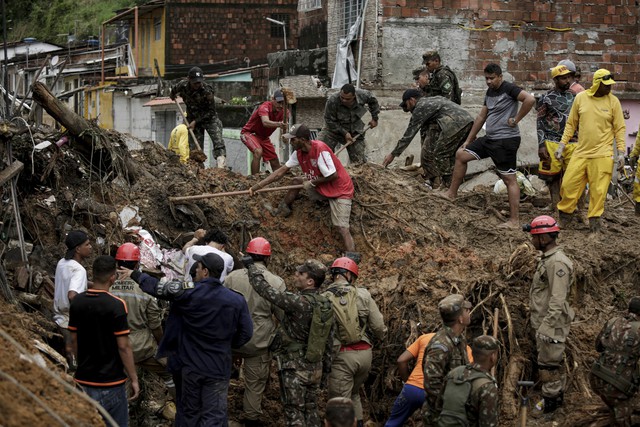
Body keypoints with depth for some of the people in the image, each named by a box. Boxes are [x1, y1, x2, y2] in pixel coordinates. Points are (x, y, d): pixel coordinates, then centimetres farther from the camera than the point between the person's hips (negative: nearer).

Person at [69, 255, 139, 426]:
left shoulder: (77, 301, 0)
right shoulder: (116, 305, -17)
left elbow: (74, 339, 8)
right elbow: (123, 346, -16)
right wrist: (134, 379, -8)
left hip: (84, 379, 5)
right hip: (110, 381, -5)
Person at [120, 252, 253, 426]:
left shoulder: (189, 292, -11)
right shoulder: (236, 300, -8)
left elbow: (156, 287, 1)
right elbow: (246, 333, -3)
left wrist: (134, 274, 17)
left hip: (191, 366, 1)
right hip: (218, 369, -1)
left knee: (189, 413, 16)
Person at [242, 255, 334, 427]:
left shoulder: (299, 302, -20)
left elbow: (266, 291, -19)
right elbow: (329, 341, 9)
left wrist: (251, 266, -7)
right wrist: (325, 368, 18)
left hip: (295, 367, -7)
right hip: (315, 368, 7)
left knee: (295, 413, -1)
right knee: (311, 410, 14)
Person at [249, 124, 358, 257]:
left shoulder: (320, 150, -27)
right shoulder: (299, 152, -2)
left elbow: (333, 176, -26)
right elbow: (281, 171, 2)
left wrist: (312, 182, -13)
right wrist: (258, 186, -2)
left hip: (340, 190, -8)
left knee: (341, 226, -22)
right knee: (296, 182, 7)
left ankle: (352, 257, -32)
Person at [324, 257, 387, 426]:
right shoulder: (363, 295, -2)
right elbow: (379, 326, -1)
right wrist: (380, 336, 21)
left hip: (342, 355, -3)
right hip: (365, 352, 3)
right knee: (354, 393, 26)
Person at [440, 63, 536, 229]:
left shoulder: (508, 89, -13)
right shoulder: (490, 92, 14)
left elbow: (530, 99, -27)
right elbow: (481, 117, 20)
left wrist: (515, 119, -20)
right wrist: (468, 141, 20)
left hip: (506, 140, -9)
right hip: (490, 139, 9)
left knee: (509, 179, -7)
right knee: (461, 155, 11)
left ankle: (514, 221, -6)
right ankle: (452, 194, 21)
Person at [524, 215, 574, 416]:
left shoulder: (557, 263, -23)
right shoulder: (548, 258, 10)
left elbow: (558, 300, -26)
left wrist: (545, 327, -25)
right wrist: (537, 323, 21)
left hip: (551, 325, -10)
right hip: (544, 322, 10)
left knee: (548, 364, -1)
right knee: (554, 362, 19)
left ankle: (550, 402, 8)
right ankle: (557, 396, 30)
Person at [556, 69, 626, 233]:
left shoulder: (613, 101, -1)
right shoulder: (580, 98, 3)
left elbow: (620, 128, 2)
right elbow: (571, 124, 10)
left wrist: (621, 152, -4)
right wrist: (562, 145, 7)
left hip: (602, 155, -2)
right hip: (581, 152, 2)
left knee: (598, 190, -1)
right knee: (569, 185, 2)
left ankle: (594, 219, 11)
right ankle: (564, 215, 19)